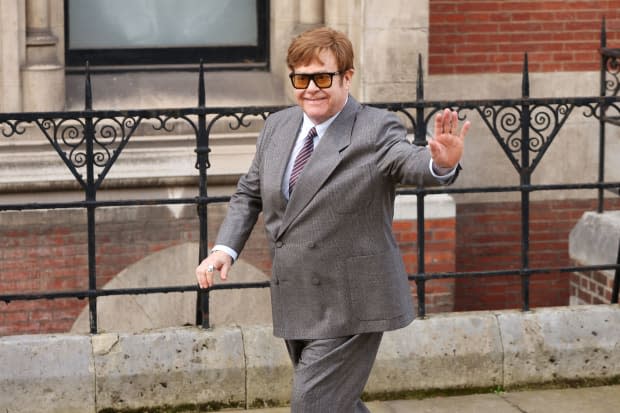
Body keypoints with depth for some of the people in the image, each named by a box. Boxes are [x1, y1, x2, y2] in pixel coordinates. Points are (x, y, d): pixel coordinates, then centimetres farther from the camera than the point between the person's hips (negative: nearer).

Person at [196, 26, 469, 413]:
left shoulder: (375, 128, -12)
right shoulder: (277, 127, 6)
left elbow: (409, 162, -31)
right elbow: (250, 193, 17)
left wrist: (441, 163, -54)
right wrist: (225, 248, 1)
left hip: (349, 306, -7)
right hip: (296, 304, 7)